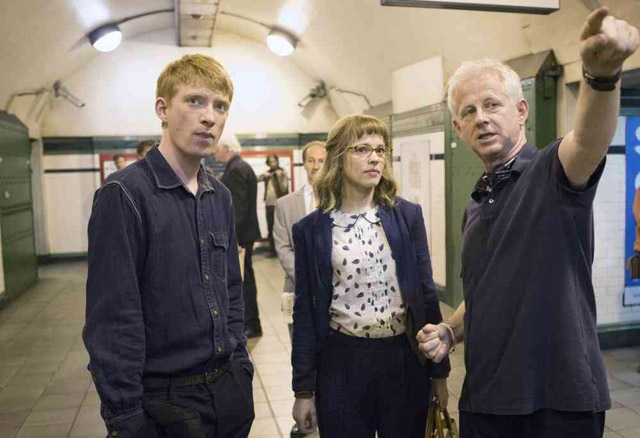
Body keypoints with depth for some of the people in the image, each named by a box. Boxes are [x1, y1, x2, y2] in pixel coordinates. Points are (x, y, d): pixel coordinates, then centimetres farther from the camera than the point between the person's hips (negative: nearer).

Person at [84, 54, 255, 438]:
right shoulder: (124, 195, -15)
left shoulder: (221, 197, 6)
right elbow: (112, 322, -16)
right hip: (167, 399, -6)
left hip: (229, 387, 6)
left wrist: (241, 365, 11)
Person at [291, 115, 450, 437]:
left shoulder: (407, 215, -1)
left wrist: (439, 371, 4)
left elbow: (426, 292, 3)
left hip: (404, 359, 1)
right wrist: (303, 389, 1)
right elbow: (305, 311, 0)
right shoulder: (310, 229, -3)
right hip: (340, 362, -1)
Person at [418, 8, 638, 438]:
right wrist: (450, 331, 4)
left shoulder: (553, 172, -8)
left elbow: (590, 140, -32)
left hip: (559, 401, -6)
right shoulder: (476, 206, 11)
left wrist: (603, 74, -51)